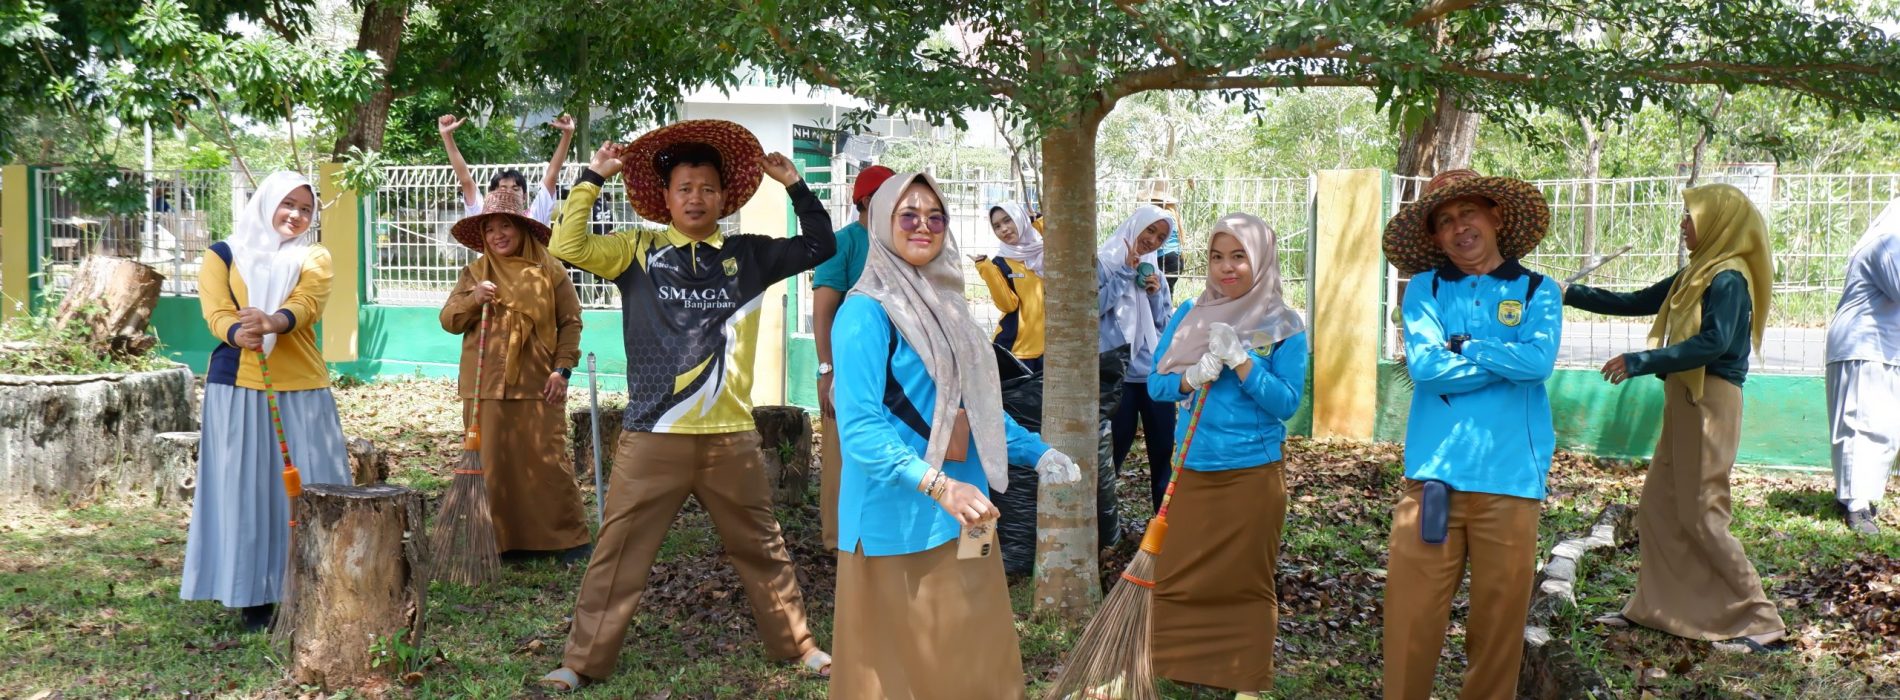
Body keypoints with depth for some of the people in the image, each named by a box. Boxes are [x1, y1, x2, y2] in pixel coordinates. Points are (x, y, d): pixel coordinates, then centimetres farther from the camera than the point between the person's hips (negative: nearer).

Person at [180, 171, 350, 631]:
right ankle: (254, 596, 5)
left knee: (309, 488, -1)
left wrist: (272, 322, -32)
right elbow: (216, 314, -5)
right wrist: (239, 333, -29)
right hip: (237, 387, -1)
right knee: (247, 490, -1)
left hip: (302, 389, 1)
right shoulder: (223, 256, 10)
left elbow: (306, 306, -9)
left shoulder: (314, 259, 11)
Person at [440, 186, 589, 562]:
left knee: (547, 460, -4)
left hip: (537, 385, -3)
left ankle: (571, 537, 6)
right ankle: (503, 540, 13)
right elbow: (448, 320, 8)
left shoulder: (549, 271, 3)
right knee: (492, 462, 3)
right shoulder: (474, 273, 11)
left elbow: (570, 322, 4)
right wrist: (472, 299, -11)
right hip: (485, 387, 3)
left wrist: (562, 368, -5)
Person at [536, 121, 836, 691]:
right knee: (618, 553, 3)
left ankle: (796, 645, 29)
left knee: (761, 548, 15)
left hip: (730, 437, 2)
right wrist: (593, 177, -6)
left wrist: (794, 184, 5)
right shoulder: (637, 251, 4)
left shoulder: (747, 256, 9)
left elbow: (819, 246, 12)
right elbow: (566, 245, -6)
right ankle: (583, 662, 13)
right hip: (652, 437, -2)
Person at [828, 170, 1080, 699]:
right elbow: (860, 426, -22)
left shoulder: (947, 304, 12)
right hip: (900, 516, -8)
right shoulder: (867, 312, -13)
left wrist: (1037, 453, 11)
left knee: (975, 655, 13)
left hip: (960, 515, 8)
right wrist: (938, 486, -30)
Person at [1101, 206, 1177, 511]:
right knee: (1116, 446, 2)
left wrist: (1155, 295, -2)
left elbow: (1165, 325, 14)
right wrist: (1127, 272, -15)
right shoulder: (1105, 262, -3)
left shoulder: (1153, 273, 14)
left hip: (1155, 372, 5)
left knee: (1163, 446, 6)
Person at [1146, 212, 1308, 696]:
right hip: (1192, 470, 3)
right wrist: (1191, 377, -18)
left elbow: (1287, 403, -11)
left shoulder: (1284, 327, -4)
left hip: (1252, 472, -3)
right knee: (1175, 578, 5)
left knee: (1247, 582, 6)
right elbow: (1155, 384, 2)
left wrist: (1240, 359, -22)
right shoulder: (1189, 315, 5)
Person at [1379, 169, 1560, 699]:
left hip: (1509, 477, 0)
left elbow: (1540, 360, -10)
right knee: (1411, 615, -2)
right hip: (1433, 474, 0)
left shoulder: (1538, 291, 9)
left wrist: (1461, 346, -3)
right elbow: (1423, 365, -7)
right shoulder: (1425, 287, 10)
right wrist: (1507, 359, -3)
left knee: (1500, 619, 6)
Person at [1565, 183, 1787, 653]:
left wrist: (1639, 362, -25)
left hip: (1710, 402, -9)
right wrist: (1572, 295, 19)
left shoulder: (1728, 279, -13)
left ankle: (1761, 621, -3)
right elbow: (1634, 304, 22)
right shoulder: (1695, 275, 15)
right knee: (1657, 506, 11)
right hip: (1684, 401, 9)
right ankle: (1651, 607, 21)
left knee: (1701, 514, -8)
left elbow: (1712, 343, -25)